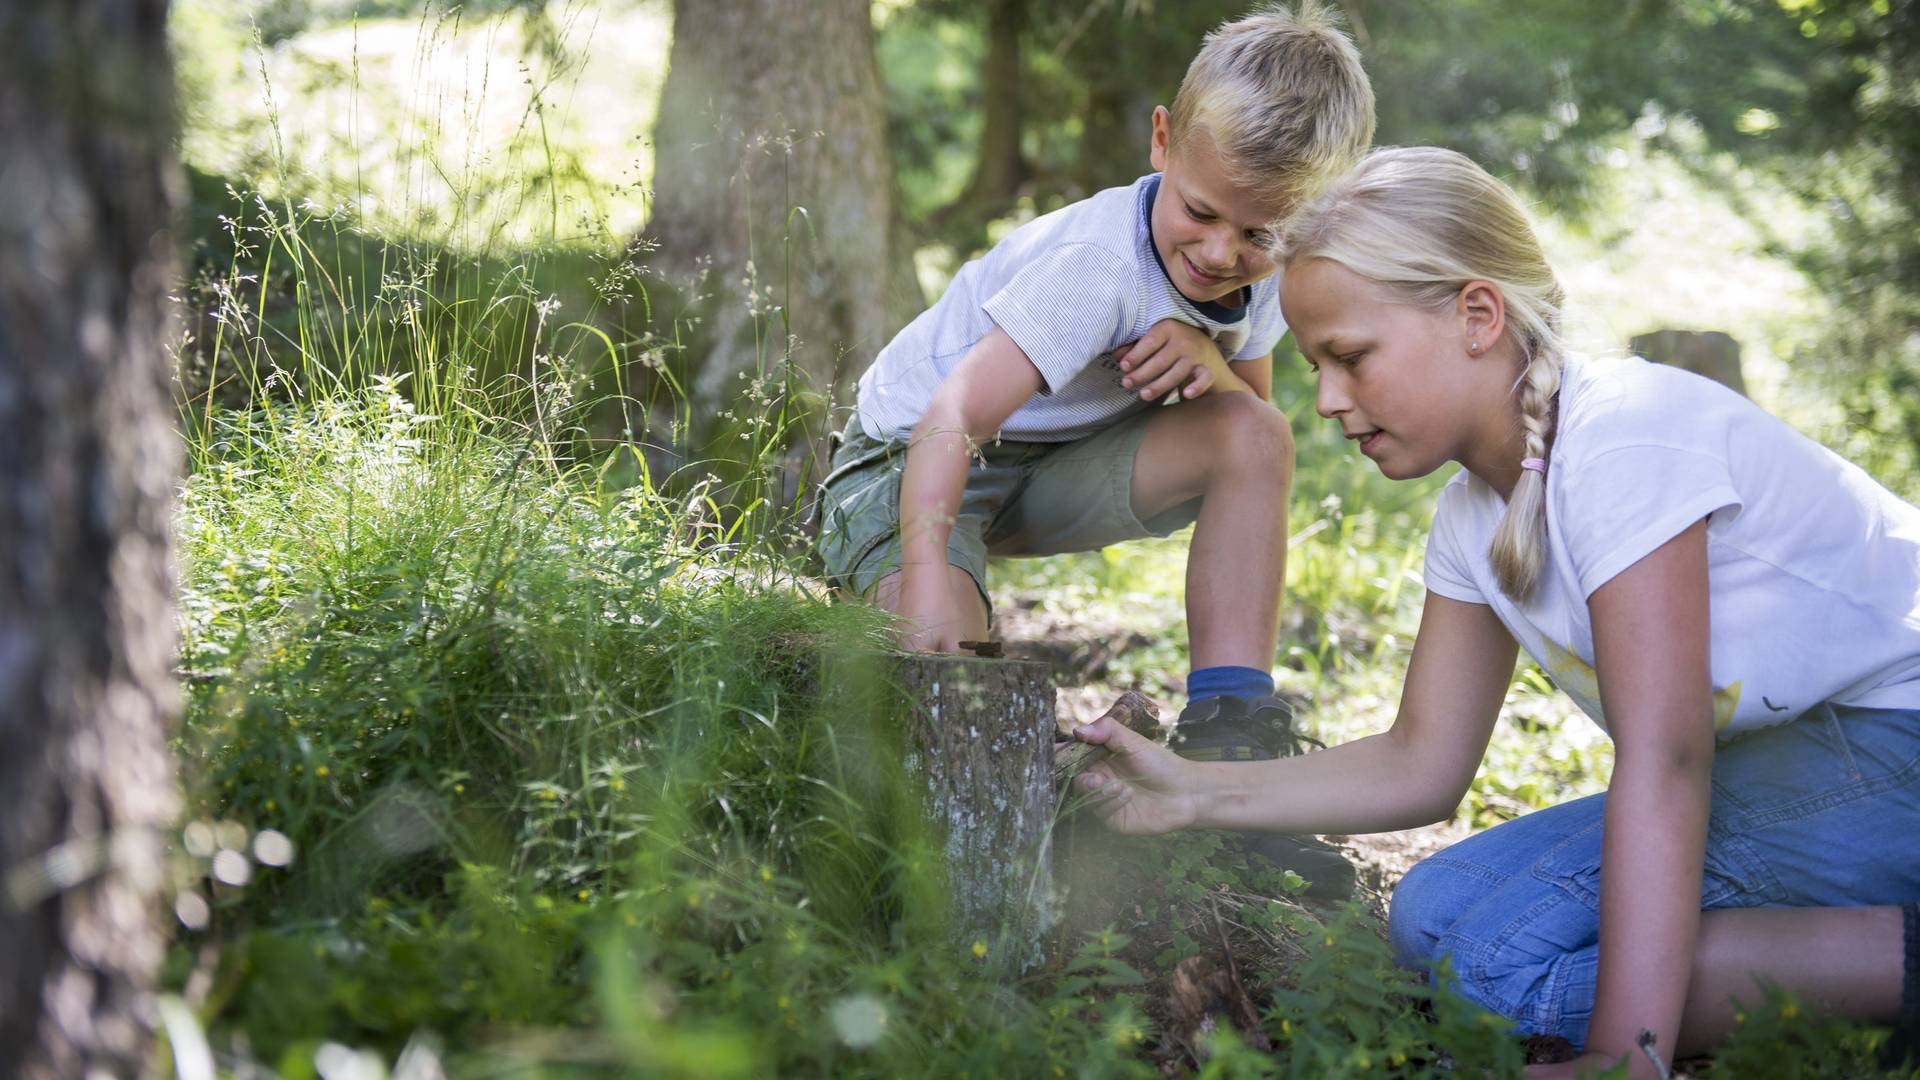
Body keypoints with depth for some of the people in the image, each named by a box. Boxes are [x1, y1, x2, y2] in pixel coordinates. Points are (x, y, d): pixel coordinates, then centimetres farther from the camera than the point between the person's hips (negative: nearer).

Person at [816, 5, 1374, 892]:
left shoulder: (1257, 267, -7)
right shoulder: (1100, 264, -31)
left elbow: (1248, 423, 3)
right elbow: (955, 416, -40)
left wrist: (1214, 366, -21)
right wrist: (927, 576, -55)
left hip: (1053, 469, 7)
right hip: (911, 459, -7)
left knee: (1254, 434, -17)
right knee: (950, 679, -33)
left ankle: (1227, 745, -14)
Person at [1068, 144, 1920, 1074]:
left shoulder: (1626, 434, -22)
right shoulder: (1471, 520, 6)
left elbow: (1663, 757, -29)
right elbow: (1423, 764, 10)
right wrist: (1194, 794, -1)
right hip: (1760, 772, 10)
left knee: (1495, 961, -19)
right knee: (1436, 917, 0)